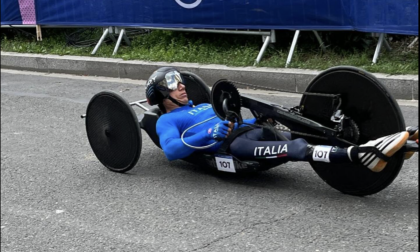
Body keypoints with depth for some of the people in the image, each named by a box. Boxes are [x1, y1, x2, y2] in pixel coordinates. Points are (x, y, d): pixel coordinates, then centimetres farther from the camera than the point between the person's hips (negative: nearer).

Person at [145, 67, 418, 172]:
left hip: (253, 133, 7)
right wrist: (209, 135, -22)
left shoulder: (203, 107, 35)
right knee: (299, 148, -34)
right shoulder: (167, 121, 11)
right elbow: (171, 150, -10)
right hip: (230, 147, -7)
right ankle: (360, 154, -55)